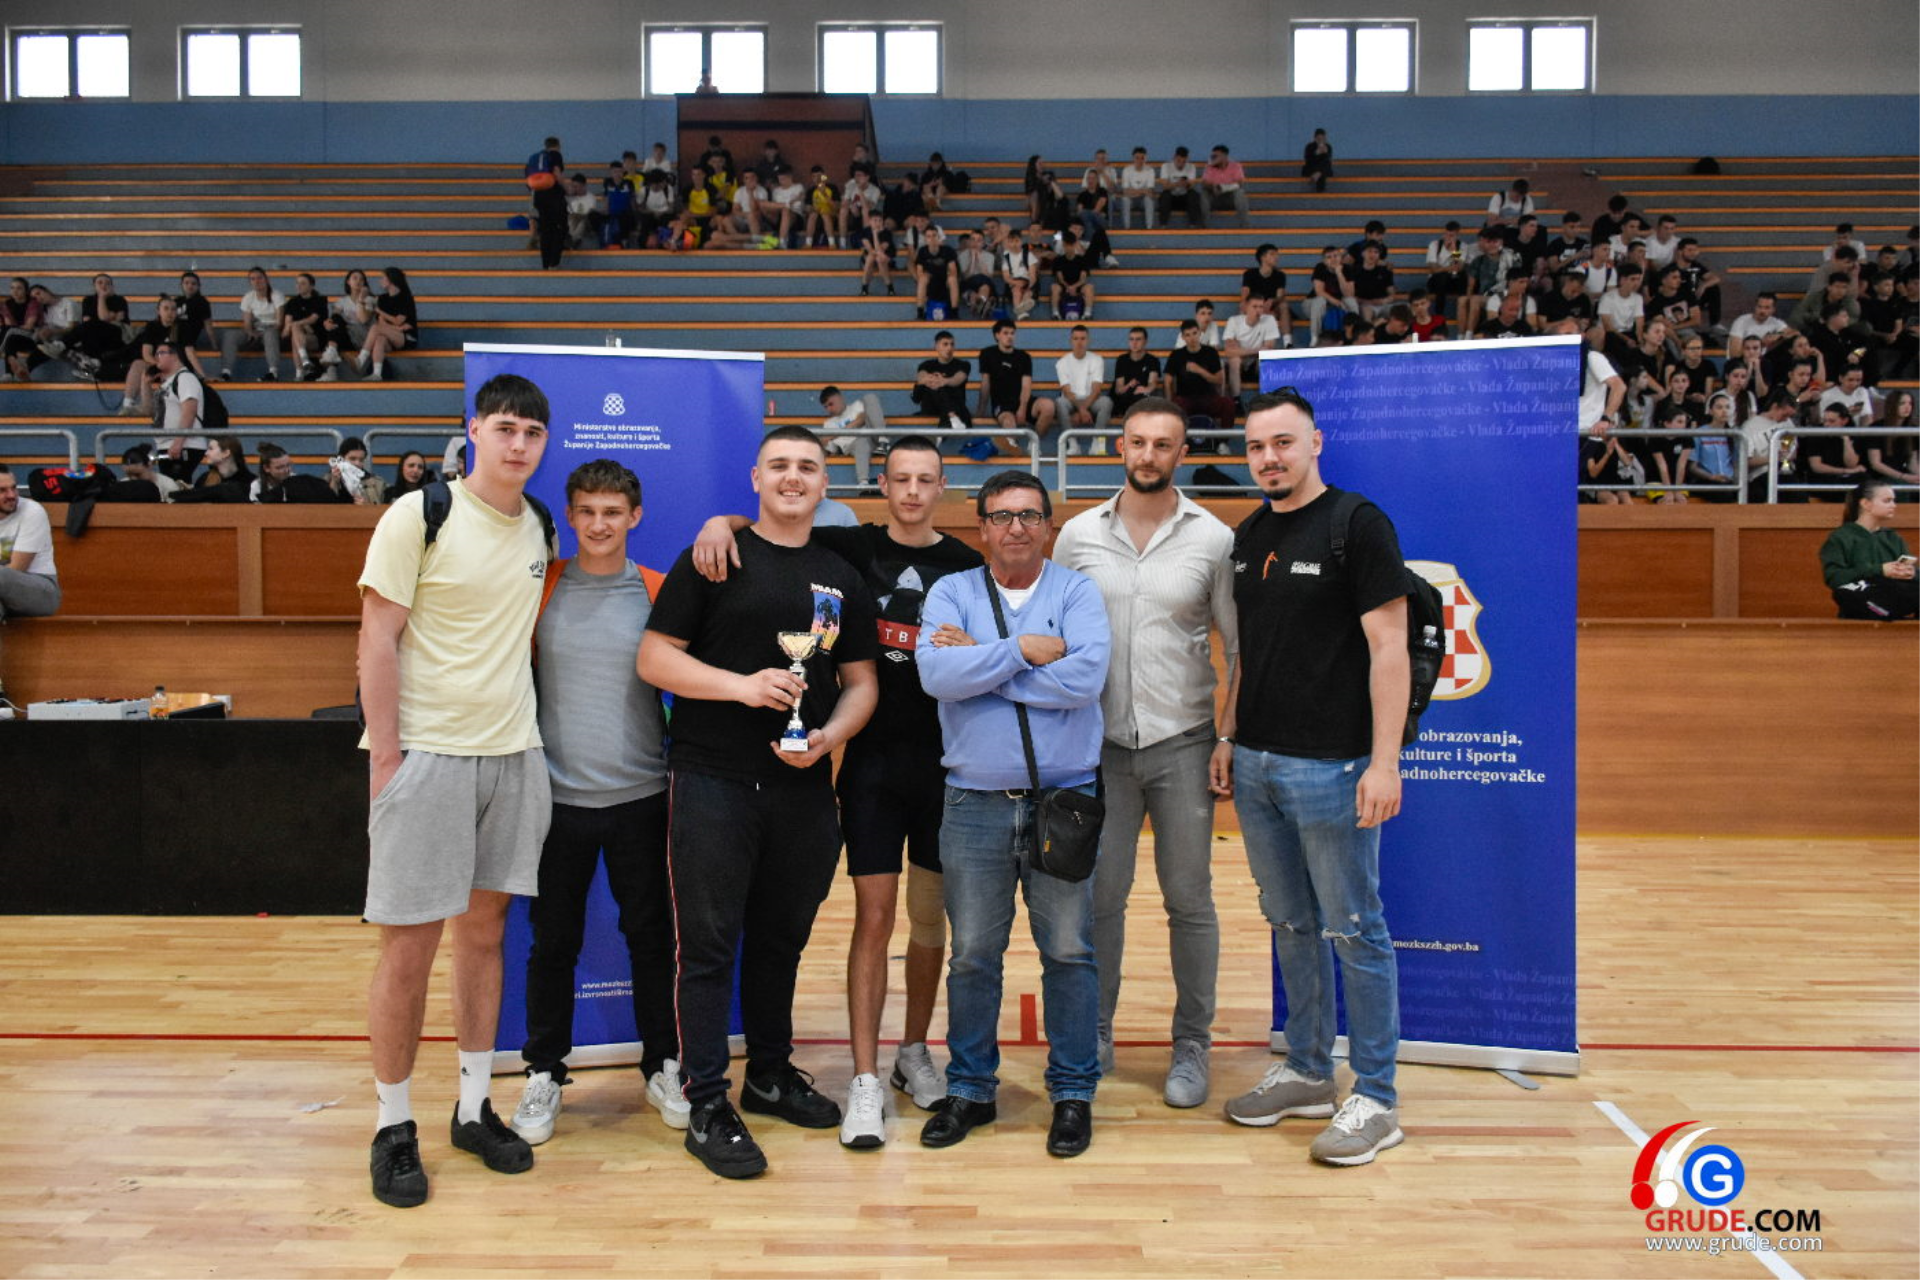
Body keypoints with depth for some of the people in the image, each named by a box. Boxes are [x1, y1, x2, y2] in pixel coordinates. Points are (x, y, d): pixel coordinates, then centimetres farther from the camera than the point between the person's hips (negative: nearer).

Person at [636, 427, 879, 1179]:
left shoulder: (841, 579, 12)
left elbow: (861, 684, 12)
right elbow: (654, 658, -5)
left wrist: (827, 737, -7)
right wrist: (742, 685, -18)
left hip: (802, 787, 4)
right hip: (712, 783, -4)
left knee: (782, 938, 15)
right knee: (709, 943, 0)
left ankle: (770, 1075, 32)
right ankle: (707, 1106, 8)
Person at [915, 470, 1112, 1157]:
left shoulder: (1078, 591, 2)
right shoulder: (952, 593, 5)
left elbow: (1084, 678, -16)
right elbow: (937, 675, -13)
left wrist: (980, 661, -11)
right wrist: (1024, 650, -14)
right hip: (975, 804, 1)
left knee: (1069, 953, 6)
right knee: (972, 955, 9)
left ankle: (1073, 1092, 21)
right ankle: (970, 1090, 24)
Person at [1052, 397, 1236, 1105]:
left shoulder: (1213, 538, -1)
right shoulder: (1078, 535, 3)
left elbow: (1241, 646, 2)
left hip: (1182, 742, -1)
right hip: (1100, 745, 1)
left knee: (1189, 900, 6)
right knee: (1097, 897, 8)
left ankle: (1191, 1046, 20)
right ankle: (1093, 1038, 23)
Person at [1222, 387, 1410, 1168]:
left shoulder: (1357, 526, -8)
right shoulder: (1248, 537, 13)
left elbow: (1388, 648, -13)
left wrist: (1384, 760, -18)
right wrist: (1230, 738, 14)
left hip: (1330, 766, -7)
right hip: (1257, 764, 7)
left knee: (1354, 931, 1)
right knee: (1290, 925, 15)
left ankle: (1375, 1099, 12)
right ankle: (1307, 1073, 28)